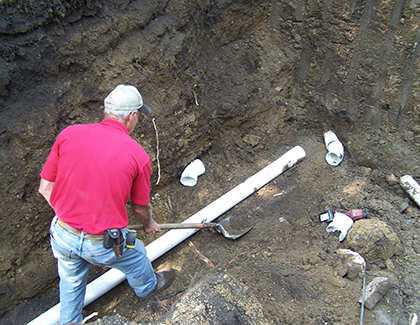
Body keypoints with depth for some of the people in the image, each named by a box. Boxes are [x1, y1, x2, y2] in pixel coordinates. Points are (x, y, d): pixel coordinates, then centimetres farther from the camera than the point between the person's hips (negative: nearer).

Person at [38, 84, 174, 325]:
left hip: (63, 235, 3)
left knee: (71, 282, 32)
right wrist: (149, 225, 23)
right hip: (103, 244, -2)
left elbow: (46, 188, -2)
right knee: (135, 257, 31)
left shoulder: (69, 134, -7)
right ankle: (147, 286, 61)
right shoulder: (138, 156, -13)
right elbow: (141, 207, 0)